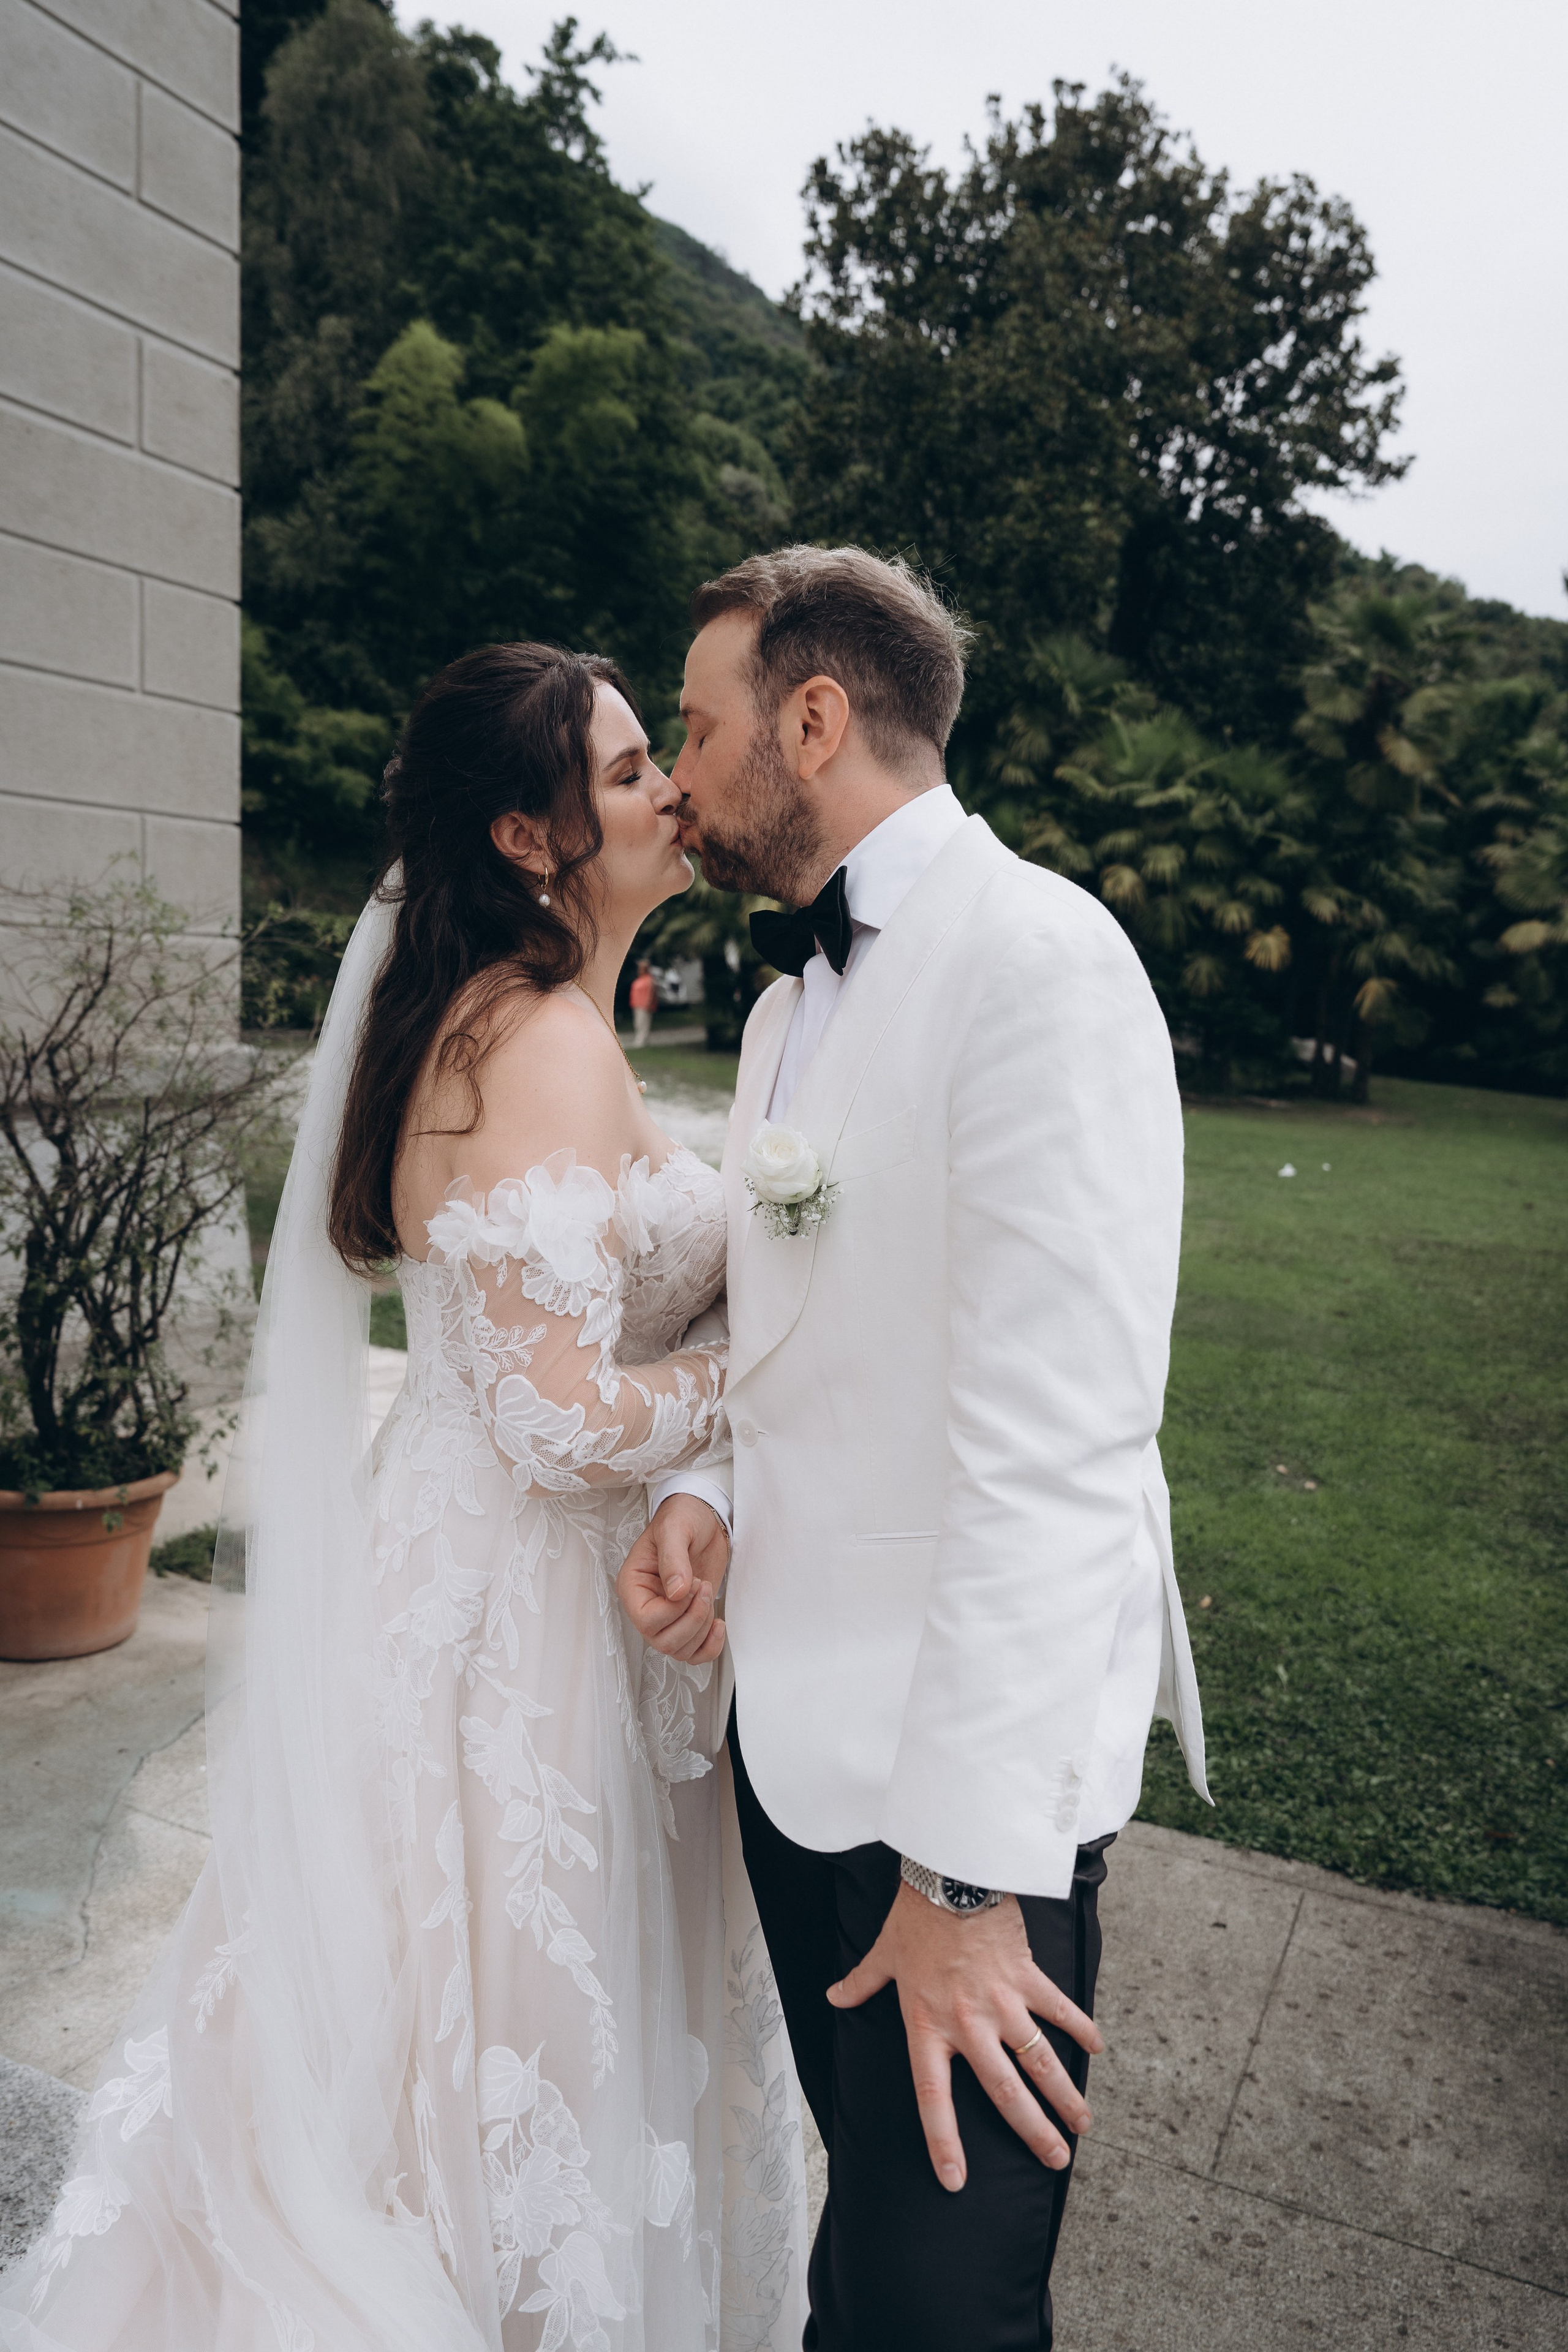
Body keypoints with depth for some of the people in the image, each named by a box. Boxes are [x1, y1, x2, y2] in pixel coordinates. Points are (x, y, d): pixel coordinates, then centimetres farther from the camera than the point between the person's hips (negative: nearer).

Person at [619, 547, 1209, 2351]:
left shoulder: (1037, 956, -17)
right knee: (865, 2190, 24)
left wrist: (970, 1868, -21)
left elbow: (1053, 1444, -23)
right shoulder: (788, 1002, 12)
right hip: (790, 1725, 8)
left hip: (968, 1764, -7)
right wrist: (699, 1487, -3)